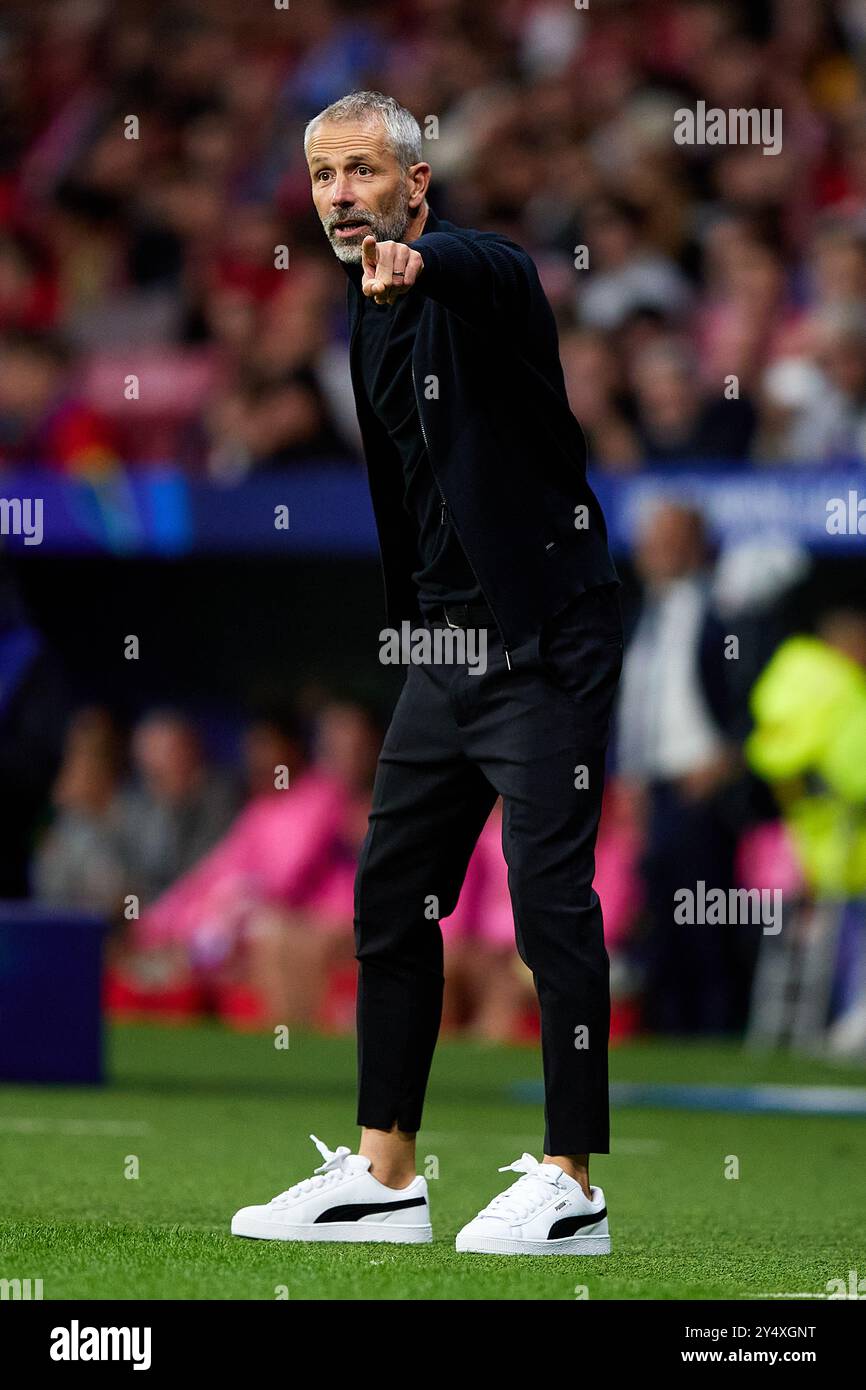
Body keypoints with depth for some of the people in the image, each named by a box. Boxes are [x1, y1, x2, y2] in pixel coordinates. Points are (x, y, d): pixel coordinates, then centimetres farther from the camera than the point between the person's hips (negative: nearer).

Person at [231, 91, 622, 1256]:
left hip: (545, 643, -9)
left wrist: (415, 261, -63)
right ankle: (384, 1179, 15)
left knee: (550, 900, -10)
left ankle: (573, 1188, -6)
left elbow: (488, 268, -40)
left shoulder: (485, 278, -13)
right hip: (445, 645, 9)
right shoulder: (372, 320, 13)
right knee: (389, 896, 9)